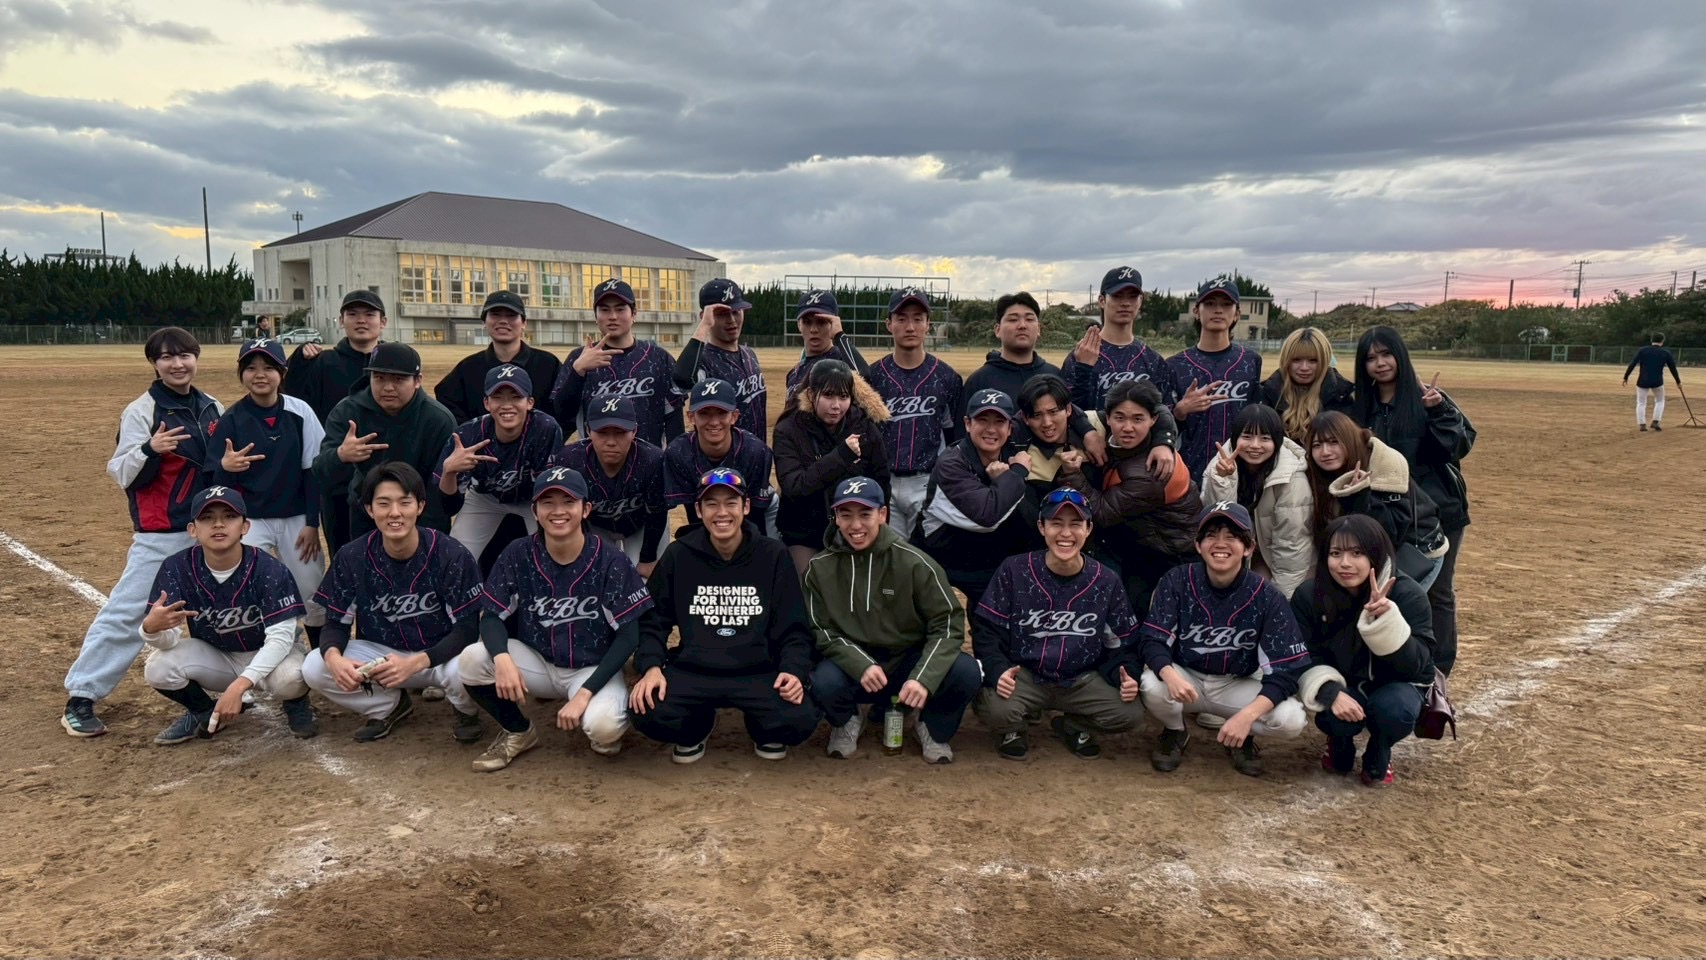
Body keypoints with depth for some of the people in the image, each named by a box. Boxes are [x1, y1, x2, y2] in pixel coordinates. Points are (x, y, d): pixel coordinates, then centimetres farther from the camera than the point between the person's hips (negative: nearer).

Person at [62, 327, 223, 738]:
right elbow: (122, 474, -10)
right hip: (160, 536, -5)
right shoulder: (141, 411, -7)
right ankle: (79, 698, 2)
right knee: (126, 612, -6)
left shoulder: (212, 409, 9)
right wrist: (150, 450, -29)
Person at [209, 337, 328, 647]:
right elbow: (214, 481, -6)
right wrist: (225, 467, -29)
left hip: (295, 519, 1)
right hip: (249, 520, -1)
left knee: (315, 597, 7)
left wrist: (311, 523, -3)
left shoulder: (300, 412, -5)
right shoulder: (230, 420, -7)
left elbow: (313, 470, -1)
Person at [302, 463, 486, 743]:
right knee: (314, 669, -19)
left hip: (438, 654, -3)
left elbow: (467, 627, -18)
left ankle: (466, 711, 3)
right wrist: (334, 657, -29)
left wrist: (415, 663, -35)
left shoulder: (453, 556, -19)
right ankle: (390, 706, 8)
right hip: (379, 653, 3)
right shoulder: (351, 557, -10)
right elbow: (336, 623, -4)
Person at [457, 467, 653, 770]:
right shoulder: (518, 555, -8)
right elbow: (492, 616, -7)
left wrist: (585, 693, -25)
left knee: (603, 725, -34)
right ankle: (517, 732, 5)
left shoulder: (610, 561, -16)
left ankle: (604, 729, 8)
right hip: (538, 662, 3)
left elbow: (629, 634, -15)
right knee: (472, 660, -23)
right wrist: (502, 658, -31)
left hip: (593, 668, -3)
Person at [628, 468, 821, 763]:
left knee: (801, 719, -29)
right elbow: (653, 621, 7)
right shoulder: (678, 555, 3)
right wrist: (651, 667, -12)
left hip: (757, 673, -1)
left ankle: (765, 732, 12)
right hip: (691, 671, 1)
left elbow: (793, 629, 4)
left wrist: (794, 670, -15)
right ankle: (696, 729, 11)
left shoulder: (773, 557, 2)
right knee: (646, 713, -28)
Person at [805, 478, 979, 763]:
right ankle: (847, 723, 6)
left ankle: (934, 729, 8)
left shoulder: (913, 562, -10)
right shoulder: (819, 569, -5)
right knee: (823, 683, -34)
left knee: (966, 673, -28)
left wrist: (924, 677, -24)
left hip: (909, 661, 0)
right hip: (853, 665, 0)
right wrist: (860, 665, -24)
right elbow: (820, 632, -4)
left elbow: (948, 622, -9)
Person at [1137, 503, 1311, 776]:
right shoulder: (1177, 581, -15)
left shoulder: (1267, 597, -15)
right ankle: (1175, 732, 3)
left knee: (1290, 720, -27)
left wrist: (1246, 715, -34)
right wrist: (1170, 674, -41)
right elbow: (1153, 641, -16)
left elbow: (1287, 670, -17)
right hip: (1186, 678, 0)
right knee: (1152, 686, -33)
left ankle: (1242, 736, 9)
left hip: (1237, 686, 0)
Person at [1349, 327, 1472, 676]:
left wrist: (1439, 411, -24)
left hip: (1438, 512, -4)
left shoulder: (1428, 398, -5)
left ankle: (1438, 674, 15)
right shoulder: (1364, 406, 8)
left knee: (1438, 592, 5)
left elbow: (1462, 443, -13)